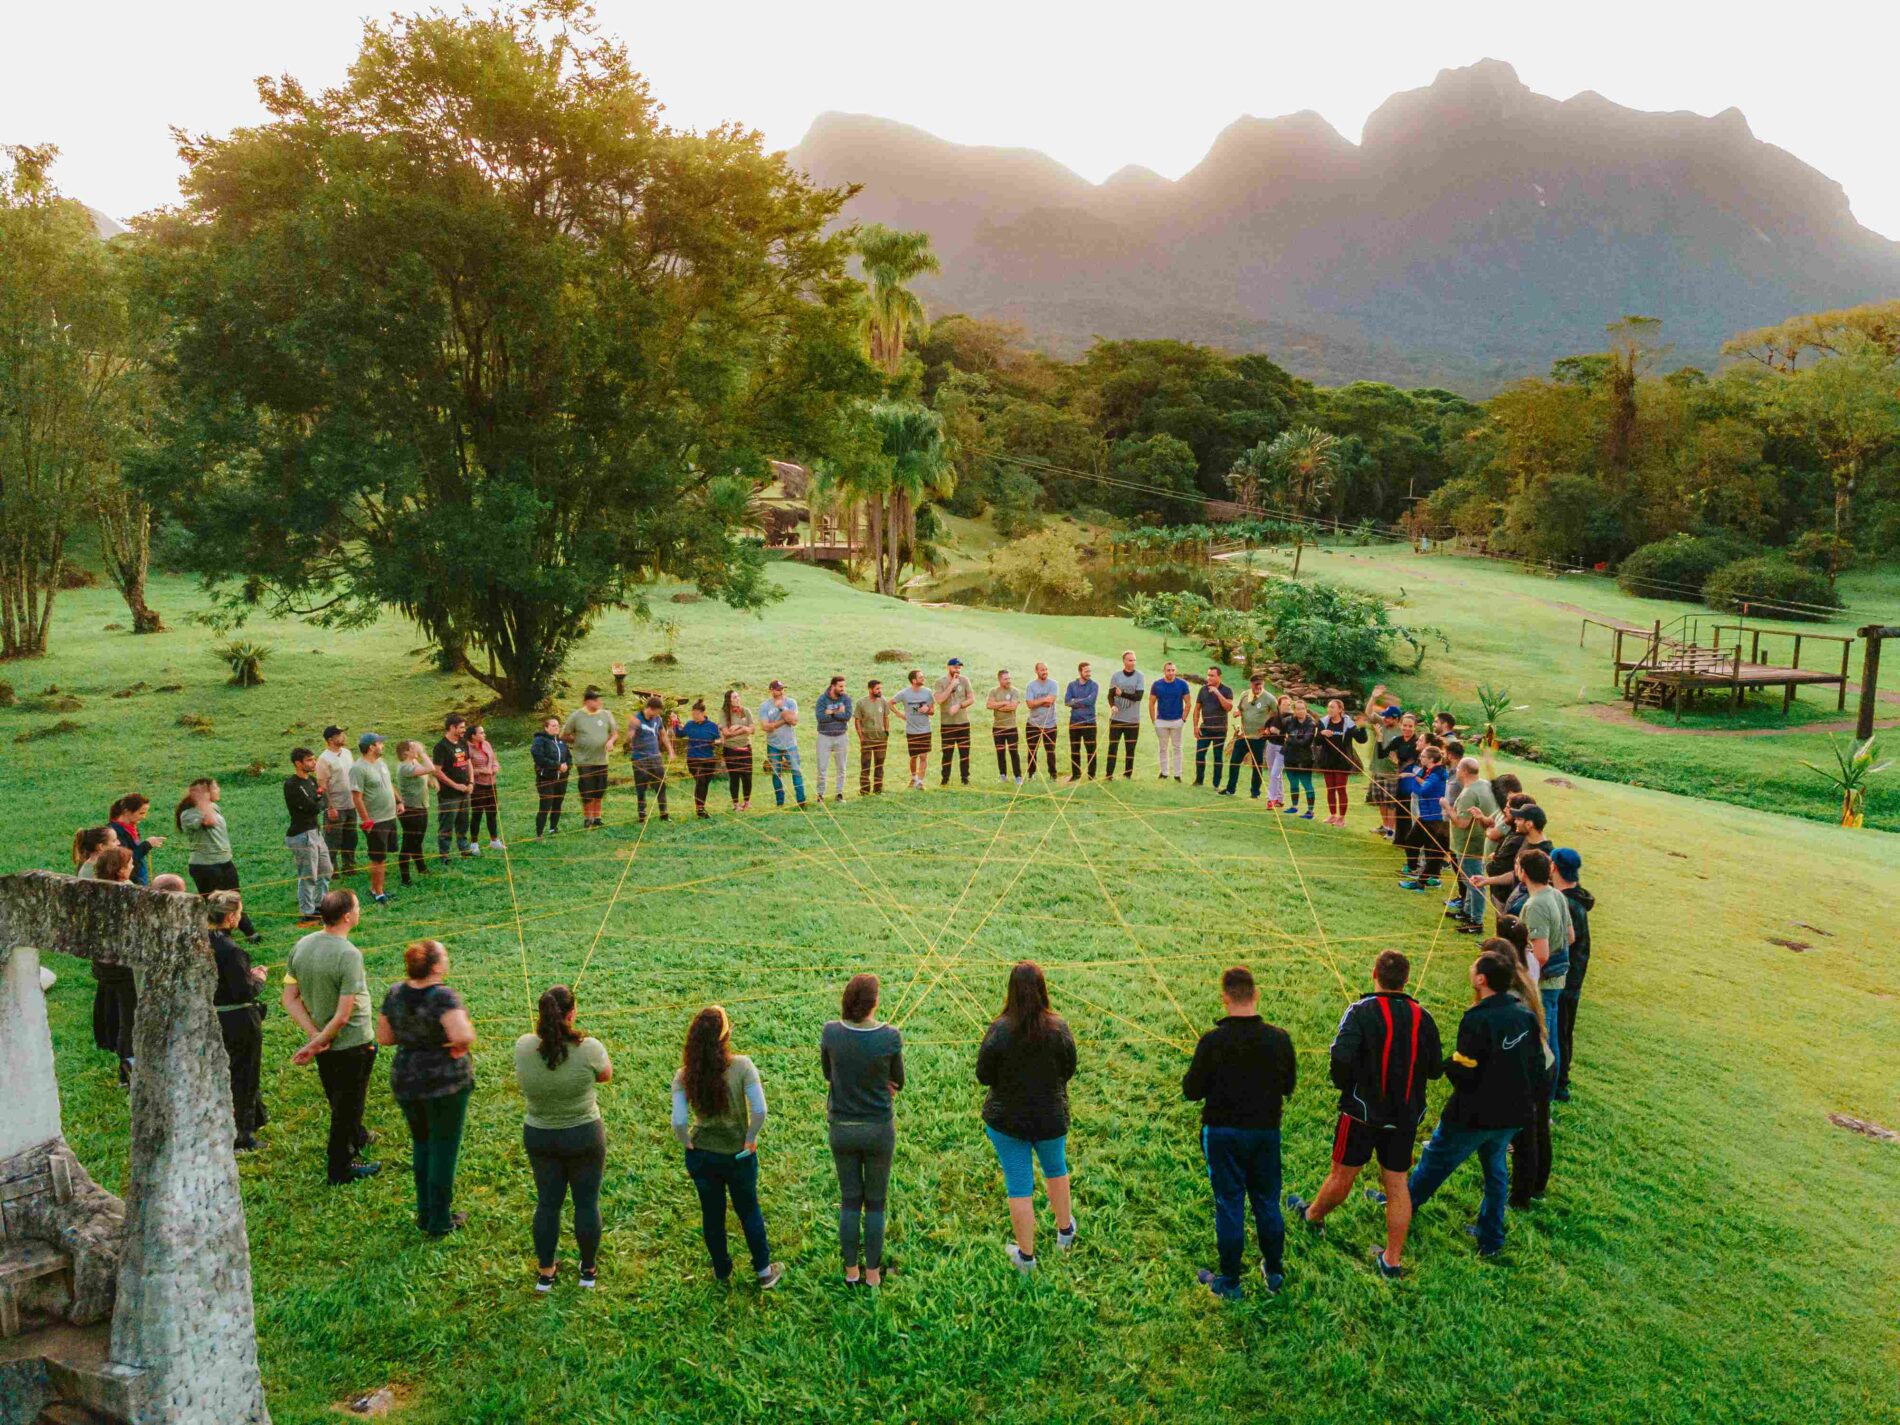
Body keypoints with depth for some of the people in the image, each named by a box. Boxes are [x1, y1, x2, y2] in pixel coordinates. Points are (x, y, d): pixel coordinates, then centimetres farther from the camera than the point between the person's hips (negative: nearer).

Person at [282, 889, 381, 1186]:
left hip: (325, 1044, 7)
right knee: (348, 1105, 12)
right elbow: (343, 1015, -28)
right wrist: (316, 1045, -14)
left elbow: (289, 999, -3)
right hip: (353, 1044, -7)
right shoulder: (349, 955, -28)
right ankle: (340, 1169, 26)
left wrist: (315, 1035, -7)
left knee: (338, 1099, 28)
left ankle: (356, 1138, 51)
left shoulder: (300, 946, -6)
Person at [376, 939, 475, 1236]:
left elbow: (383, 1037, 5)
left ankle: (424, 1212, 33)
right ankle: (440, 1221, 20)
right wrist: (460, 1046, -13)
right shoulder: (443, 996, -23)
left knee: (421, 1143, 23)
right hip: (446, 1083, -6)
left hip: (405, 1081, 6)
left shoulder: (395, 993, -4)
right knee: (444, 1146, 9)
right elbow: (463, 1036, -35)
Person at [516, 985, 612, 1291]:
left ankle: (545, 1273, 32)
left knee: (547, 1203, 19)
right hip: (584, 1137, -3)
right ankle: (589, 1269, 31)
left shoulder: (523, 1047, -16)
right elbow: (606, 1075, -4)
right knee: (586, 1203, 15)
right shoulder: (589, 1048, -25)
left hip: (538, 1137, 3)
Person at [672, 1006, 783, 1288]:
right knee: (748, 1211, 21)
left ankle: (721, 1270, 40)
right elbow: (759, 1110, -24)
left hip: (701, 1155, 1)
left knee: (712, 1213, 22)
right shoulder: (741, 1066, -22)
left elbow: (679, 1121, -21)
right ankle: (763, 1271, 34)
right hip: (738, 1154, -1)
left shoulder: (684, 1076, -15)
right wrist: (750, 1139, -9)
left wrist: (688, 1145, -3)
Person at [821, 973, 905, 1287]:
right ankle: (872, 1273, 28)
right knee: (875, 1202, 17)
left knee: (849, 1200, 20)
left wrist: (854, 1084, 2)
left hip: (841, 1128, 2)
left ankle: (851, 1270, 32)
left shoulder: (831, 1032, -16)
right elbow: (897, 1083, -4)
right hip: (879, 1129, -2)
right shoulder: (891, 1037, -21)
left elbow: (828, 1074, 2)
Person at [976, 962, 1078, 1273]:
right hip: (1051, 1117, 2)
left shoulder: (999, 1030, -22)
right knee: (1056, 1169, 29)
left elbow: (984, 1076, -13)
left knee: (1019, 1186, 11)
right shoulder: (1058, 1028, -17)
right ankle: (1065, 1230, 48)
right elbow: (1068, 1071, -4)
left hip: (1006, 1119, -2)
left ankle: (1026, 1256, 24)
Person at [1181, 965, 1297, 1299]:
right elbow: (1289, 1085, 4)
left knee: (1229, 1205, 8)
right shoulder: (1279, 1038, -10)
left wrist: (1193, 1077, 7)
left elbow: (1191, 1091, -12)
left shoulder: (1213, 1041, -20)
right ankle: (1274, 1273, 32)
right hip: (1266, 1131, 3)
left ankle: (1229, 1283, 19)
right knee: (1267, 1202, 19)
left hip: (1223, 1133, -3)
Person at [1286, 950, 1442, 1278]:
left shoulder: (1361, 1012, -16)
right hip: (1406, 1116, 3)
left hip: (1363, 1112, -3)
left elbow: (1341, 1055, -28)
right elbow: (1436, 1068, 2)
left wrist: (1342, 1084, -8)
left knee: (1342, 1174, 14)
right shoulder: (1422, 1017, -3)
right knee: (1397, 1183, 11)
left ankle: (1313, 1216, 39)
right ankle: (1392, 1259, 18)